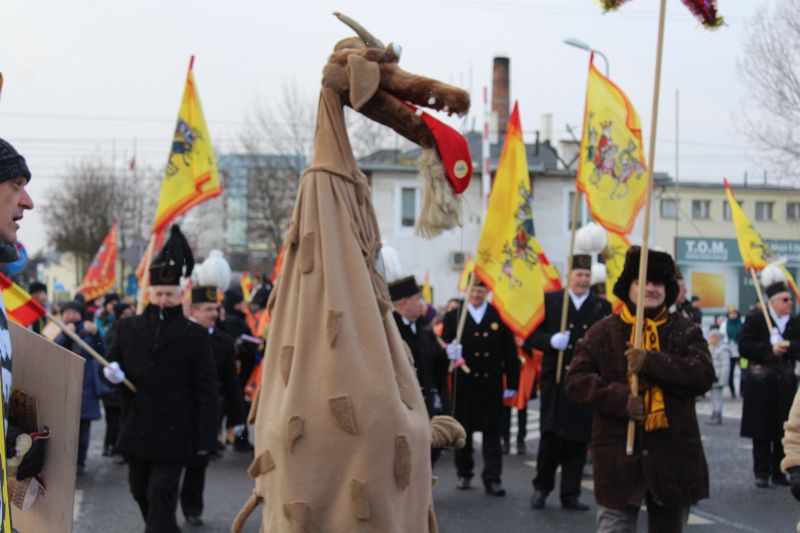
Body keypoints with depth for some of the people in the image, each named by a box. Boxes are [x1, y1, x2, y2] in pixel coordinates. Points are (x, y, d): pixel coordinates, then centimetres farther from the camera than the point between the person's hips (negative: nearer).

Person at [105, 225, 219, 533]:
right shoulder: (128, 328, 7)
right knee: (140, 490, 18)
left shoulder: (194, 336, -3)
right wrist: (111, 372, -7)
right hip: (136, 431, 5)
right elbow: (113, 362, 19)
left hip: (173, 435, -5)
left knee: (161, 495, -8)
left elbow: (206, 390, -4)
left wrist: (205, 437, -8)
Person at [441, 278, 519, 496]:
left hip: (491, 385, 0)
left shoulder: (500, 316, 5)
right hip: (463, 385, 0)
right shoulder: (453, 316, 4)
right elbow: (444, 346, 1)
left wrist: (512, 383, 1)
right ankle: (464, 473, 23)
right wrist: (450, 352, -24)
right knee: (463, 429, 9)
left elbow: (510, 352, 4)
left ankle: (492, 478, 4)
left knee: (492, 431, 1)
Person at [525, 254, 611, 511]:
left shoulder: (602, 306, 8)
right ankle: (542, 487, 17)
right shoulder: (550, 300, 5)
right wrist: (551, 341, -16)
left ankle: (570, 495, 14)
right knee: (550, 435, -2)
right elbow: (531, 335, 1)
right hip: (555, 380, -1)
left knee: (577, 441, 4)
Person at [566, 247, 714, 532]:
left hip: (674, 453, 2)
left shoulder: (685, 330, 5)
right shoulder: (603, 332, 3)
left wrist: (651, 363, -21)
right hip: (618, 454, -2)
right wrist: (620, 398, -17)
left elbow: (704, 375, -10)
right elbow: (576, 380, -1)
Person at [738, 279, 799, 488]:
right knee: (762, 431, 1)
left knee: (783, 431, 4)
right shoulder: (755, 319, -2)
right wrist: (770, 350, -17)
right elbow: (744, 346, -10)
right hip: (761, 384, -3)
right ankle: (762, 473, 8)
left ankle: (779, 472, 14)